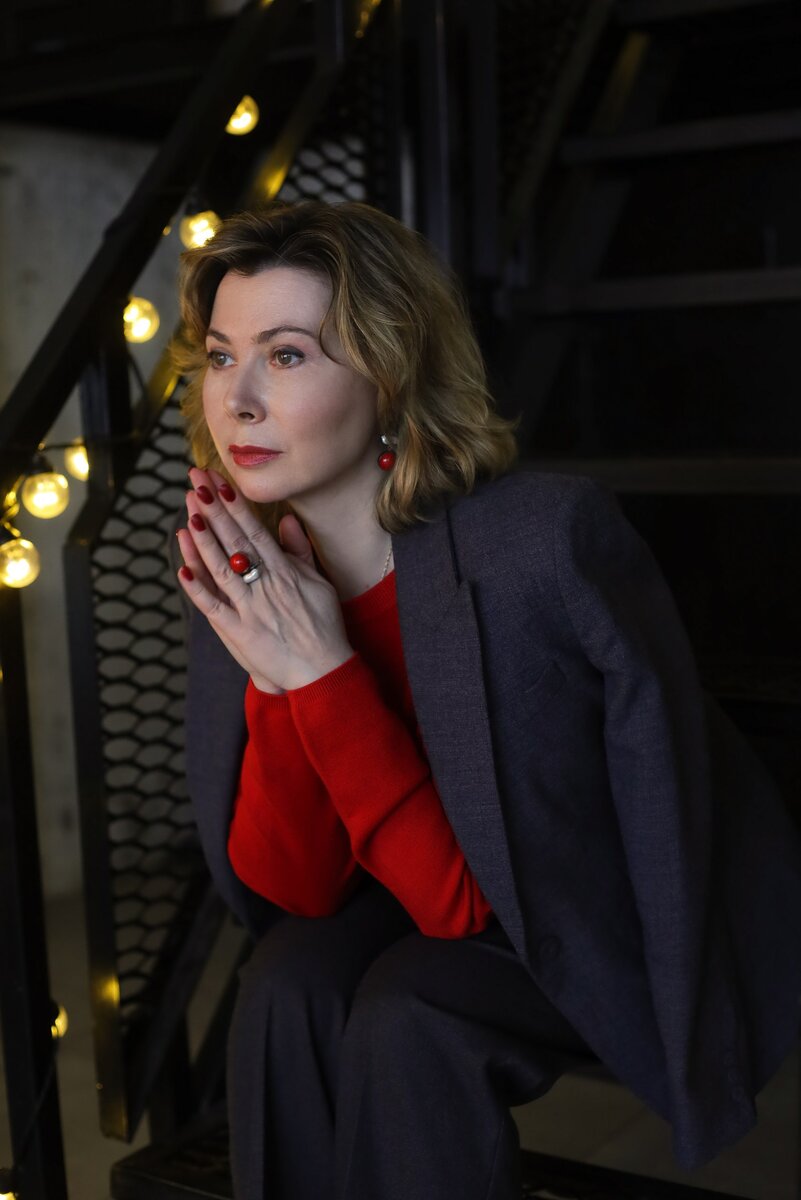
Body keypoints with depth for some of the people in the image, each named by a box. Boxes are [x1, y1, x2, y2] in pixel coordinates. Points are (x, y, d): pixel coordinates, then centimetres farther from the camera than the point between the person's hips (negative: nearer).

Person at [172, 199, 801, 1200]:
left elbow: (480, 900, -27)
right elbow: (292, 892, -13)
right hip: (437, 895, 4)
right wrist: (276, 678, -28)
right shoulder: (241, 574, -12)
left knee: (408, 1016, -28)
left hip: (642, 922, -4)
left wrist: (325, 676, -34)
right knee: (286, 988, -24)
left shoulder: (553, 538, -30)